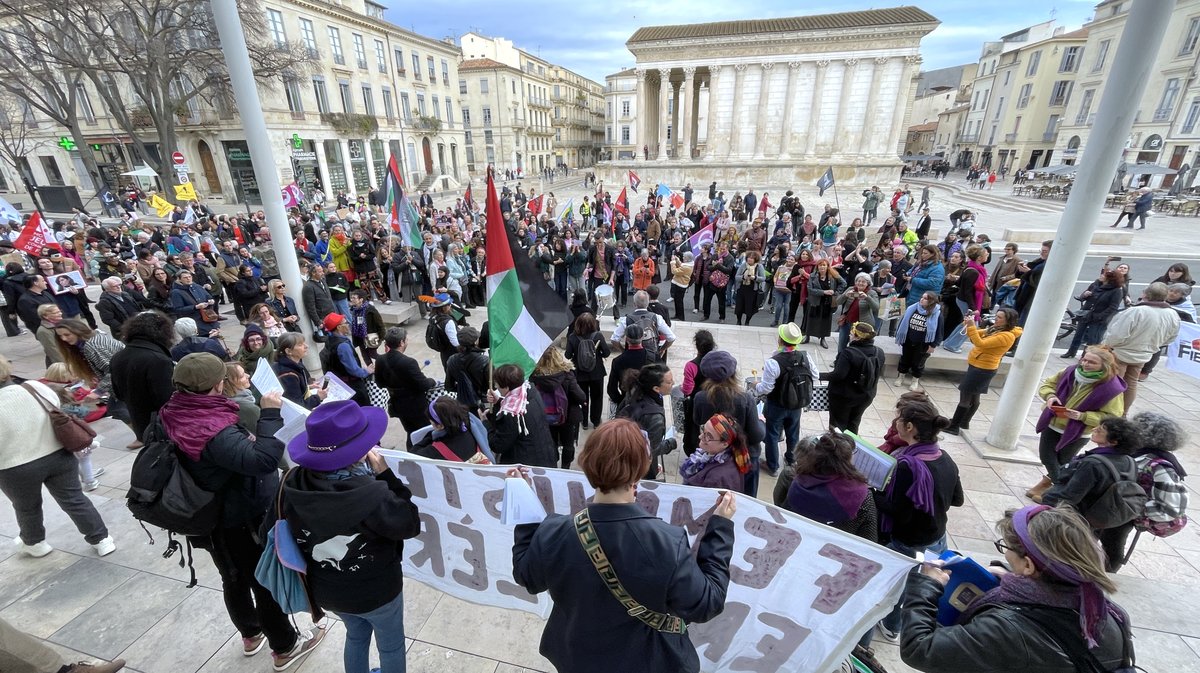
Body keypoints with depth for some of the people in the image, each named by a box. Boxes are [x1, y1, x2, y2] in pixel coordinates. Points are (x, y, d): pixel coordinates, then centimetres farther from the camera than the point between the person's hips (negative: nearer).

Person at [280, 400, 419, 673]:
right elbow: (410, 524, -22)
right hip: (376, 589, -5)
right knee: (391, 645, 24)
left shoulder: (293, 484, -20)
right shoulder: (369, 494, -37)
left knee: (356, 636, 34)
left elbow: (288, 528, 0)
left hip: (325, 590, 6)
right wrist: (385, 474, -23)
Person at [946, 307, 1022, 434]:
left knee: (965, 397, -3)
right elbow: (978, 335, 12)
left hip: (983, 369, -9)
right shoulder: (996, 329, 5)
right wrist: (968, 326, -7)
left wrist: (971, 327, -30)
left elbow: (981, 343, -28)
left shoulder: (1007, 336, -21)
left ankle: (953, 426, 4)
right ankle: (964, 422, 33)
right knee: (973, 398, 20)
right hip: (978, 367, 9)